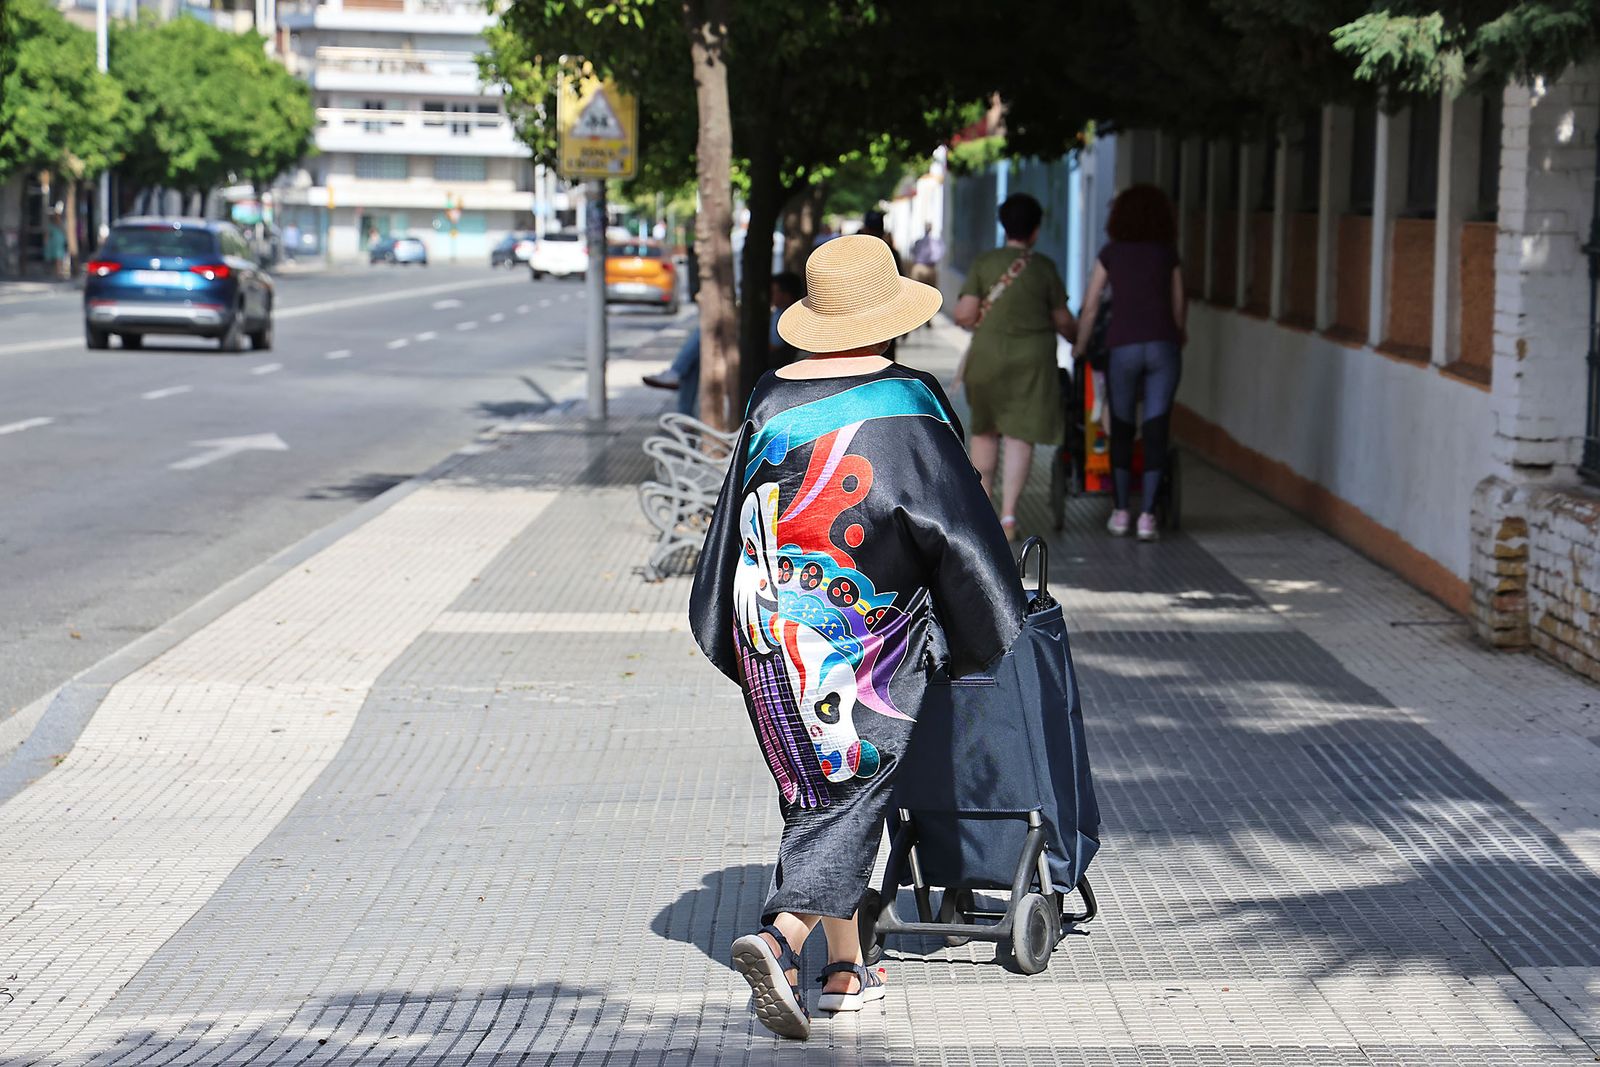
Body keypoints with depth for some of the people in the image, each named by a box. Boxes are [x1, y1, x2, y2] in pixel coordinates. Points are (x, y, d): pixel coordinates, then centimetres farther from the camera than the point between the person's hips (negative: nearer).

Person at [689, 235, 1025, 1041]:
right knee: (854, 797, -1)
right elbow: (956, 524, -8)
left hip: (773, 633, 5)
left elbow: (735, 519, 8)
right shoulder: (907, 404, -10)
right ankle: (780, 937, -21)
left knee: (812, 793, 14)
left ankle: (844, 969, 18)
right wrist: (977, 634, 4)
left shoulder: (772, 401, 2)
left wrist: (736, 633, 19)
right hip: (872, 639, -4)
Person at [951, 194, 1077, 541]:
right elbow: (1062, 320, 4)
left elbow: (964, 314, -8)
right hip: (1033, 356, -1)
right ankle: (1008, 514, -6)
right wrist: (1079, 336, 24)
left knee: (985, 431, 17)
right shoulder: (1044, 267, -2)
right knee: (1020, 435, 1)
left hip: (989, 355, 1)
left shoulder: (983, 264, -2)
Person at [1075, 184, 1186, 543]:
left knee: (1121, 429, 12)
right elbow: (1179, 307, 14)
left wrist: (1079, 348, 16)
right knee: (1156, 431, 1)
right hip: (1163, 345, 0)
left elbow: (1090, 307, 6)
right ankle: (1147, 515, -5)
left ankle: (1120, 512, 16)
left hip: (1123, 346, 0)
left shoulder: (1111, 254, 6)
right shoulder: (1168, 254, 8)